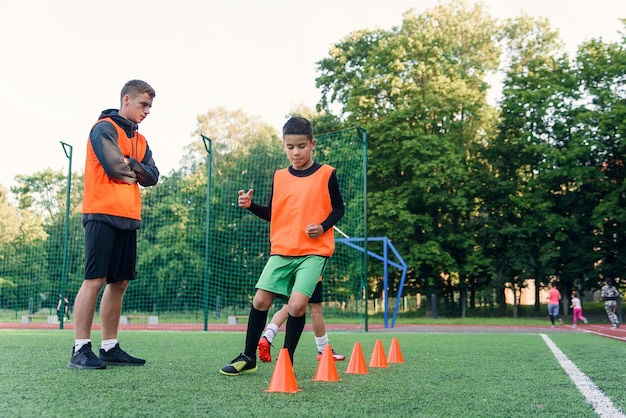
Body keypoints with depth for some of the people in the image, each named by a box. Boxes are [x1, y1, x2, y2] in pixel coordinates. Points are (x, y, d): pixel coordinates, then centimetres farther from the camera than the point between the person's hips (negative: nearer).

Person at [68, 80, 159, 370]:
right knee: (94, 280, -10)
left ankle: (110, 348, 13)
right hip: (103, 214, -8)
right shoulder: (104, 128, -3)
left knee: (119, 283, 7)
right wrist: (136, 171, 3)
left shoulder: (139, 139, 21)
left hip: (128, 218, 8)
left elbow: (152, 176, 9)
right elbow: (114, 167, -16)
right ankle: (80, 350, -7)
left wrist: (130, 165, -7)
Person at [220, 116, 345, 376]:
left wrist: (323, 227, -14)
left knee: (296, 304, -17)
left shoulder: (326, 174, -1)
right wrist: (251, 206, -2)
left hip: (314, 251, -4)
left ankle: (287, 361, 2)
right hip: (282, 250, 4)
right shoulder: (279, 177, 9)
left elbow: (338, 209, 4)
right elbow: (273, 214, 15)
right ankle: (248, 357, 14)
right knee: (260, 300, -1)